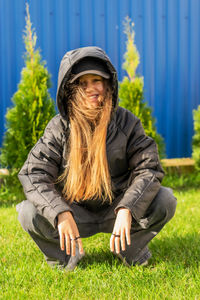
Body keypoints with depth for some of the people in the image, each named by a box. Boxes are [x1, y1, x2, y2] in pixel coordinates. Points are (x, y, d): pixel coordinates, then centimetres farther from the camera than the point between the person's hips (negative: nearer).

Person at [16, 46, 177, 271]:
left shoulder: (126, 122, -8)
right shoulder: (59, 128, -10)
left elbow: (148, 169, -14)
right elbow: (33, 175, -18)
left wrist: (126, 210, -33)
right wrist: (61, 214, -36)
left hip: (116, 209, 1)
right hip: (76, 211, 0)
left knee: (165, 200, -24)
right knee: (29, 213, -27)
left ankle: (130, 249, 3)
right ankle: (66, 254, 2)